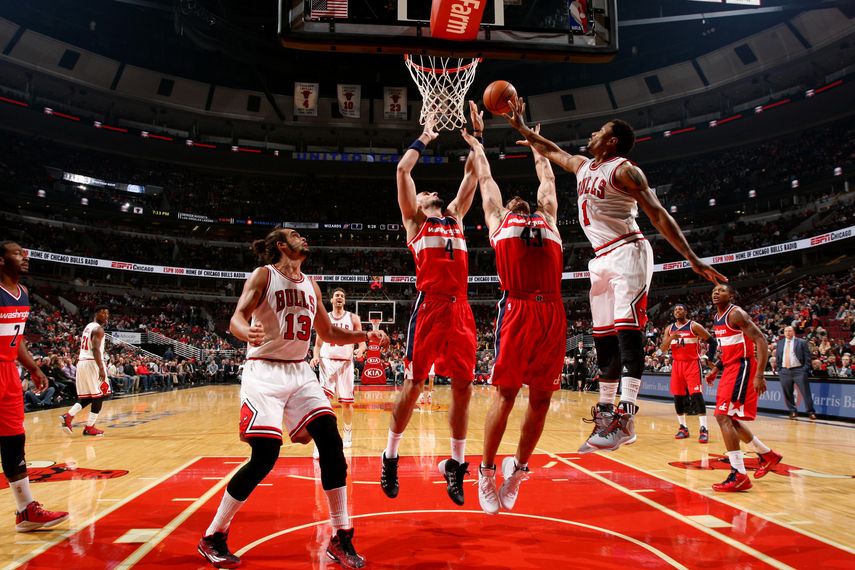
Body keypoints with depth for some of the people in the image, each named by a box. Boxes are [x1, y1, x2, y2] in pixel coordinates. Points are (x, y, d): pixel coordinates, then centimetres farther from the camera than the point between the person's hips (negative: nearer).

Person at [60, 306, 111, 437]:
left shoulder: (88, 327, 19)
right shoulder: (98, 329, -11)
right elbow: (95, 349, -23)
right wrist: (101, 368, -28)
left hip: (81, 362, 9)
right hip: (92, 363, -9)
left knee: (86, 397, 16)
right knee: (99, 395, 0)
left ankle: (68, 416, -1)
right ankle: (89, 427, 1)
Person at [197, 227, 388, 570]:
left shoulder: (310, 285, 15)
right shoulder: (264, 275, -4)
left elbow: (328, 333, 22)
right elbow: (236, 319, -17)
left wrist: (365, 336, 7)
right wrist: (247, 331, -41)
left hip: (301, 373, 6)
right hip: (265, 373, -6)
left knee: (331, 443, -7)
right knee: (264, 457, -12)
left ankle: (340, 539, 3)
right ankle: (212, 537, 8)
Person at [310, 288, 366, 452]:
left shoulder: (353, 318, 7)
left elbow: (362, 341, 4)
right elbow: (318, 343, 12)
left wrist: (360, 350, -19)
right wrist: (315, 356, -9)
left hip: (346, 362, 1)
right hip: (327, 361, -1)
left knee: (347, 402, 8)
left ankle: (348, 435, 30)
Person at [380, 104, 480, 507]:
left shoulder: (455, 216, 26)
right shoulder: (413, 219, 14)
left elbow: (472, 175, 26)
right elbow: (402, 171, 7)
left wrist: (477, 135, 24)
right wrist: (424, 139, 18)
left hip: (460, 308, 5)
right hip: (429, 306, -4)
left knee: (463, 387, 3)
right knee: (413, 384, -2)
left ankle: (456, 463, 15)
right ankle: (390, 458, 15)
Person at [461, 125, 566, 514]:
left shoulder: (547, 218, 29)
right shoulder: (497, 219, 22)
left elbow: (547, 179, 44)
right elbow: (485, 179, 35)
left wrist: (537, 146, 57)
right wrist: (475, 145, 50)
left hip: (553, 311, 3)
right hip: (517, 309, -3)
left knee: (541, 398, 5)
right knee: (505, 393, -2)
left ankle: (518, 469, 20)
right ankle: (487, 471, 12)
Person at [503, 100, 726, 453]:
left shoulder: (623, 170, -7)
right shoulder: (582, 166, 17)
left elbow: (657, 214, -14)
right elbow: (550, 150, 35)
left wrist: (692, 259, -20)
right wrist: (520, 127, 34)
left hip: (627, 254, -8)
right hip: (602, 260, 8)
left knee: (627, 330, -17)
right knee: (604, 337, 6)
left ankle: (626, 416, -22)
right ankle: (605, 413, 11)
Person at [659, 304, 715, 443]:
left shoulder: (694, 326, -5)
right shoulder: (669, 329, 8)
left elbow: (712, 341, -1)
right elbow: (662, 350, 3)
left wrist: (709, 359, -7)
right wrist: (670, 339, -15)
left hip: (692, 363, -5)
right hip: (677, 364, 5)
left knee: (697, 395, -14)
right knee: (678, 396, 6)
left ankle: (703, 429, -15)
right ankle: (683, 427, 16)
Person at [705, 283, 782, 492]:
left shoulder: (736, 314, -14)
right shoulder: (718, 318, 14)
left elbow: (761, 341, -21)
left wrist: (759, 375, -28)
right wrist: (715, 369, 21)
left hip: (742, 368, -10)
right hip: (730, 369, 10)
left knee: (723, 416, -17)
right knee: (730, 419, 16)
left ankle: (739, 476, -14)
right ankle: (768, 455, 35)